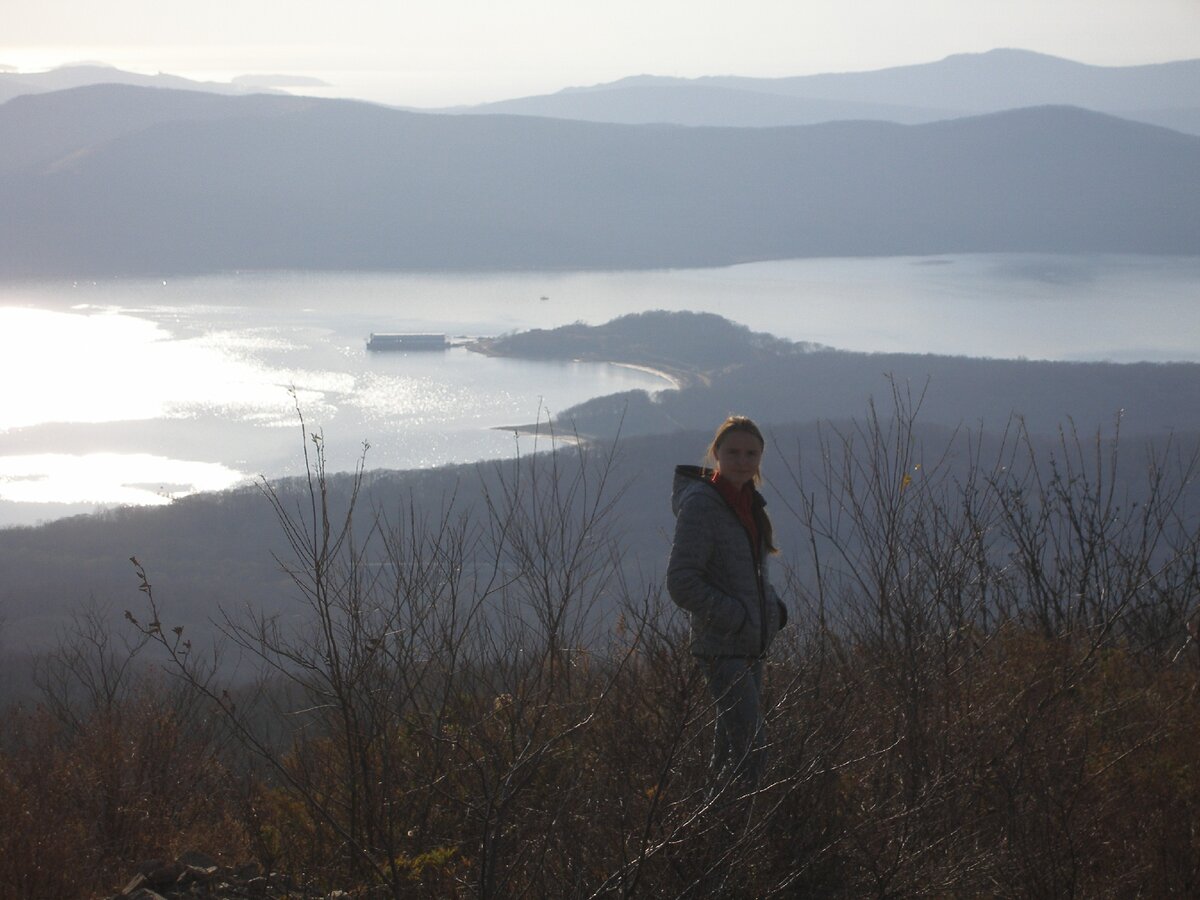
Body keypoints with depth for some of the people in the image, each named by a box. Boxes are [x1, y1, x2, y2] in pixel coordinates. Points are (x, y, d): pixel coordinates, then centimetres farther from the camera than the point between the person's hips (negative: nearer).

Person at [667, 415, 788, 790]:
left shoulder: (748, 502, 11)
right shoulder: (701, 503, -14)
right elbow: (682, 583, -18)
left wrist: (771, 607, 8)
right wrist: (735, 617, -19)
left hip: (751, 645, 8)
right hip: (722, 646, -8)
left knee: (732, 743, 18)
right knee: (751, 749, -15)